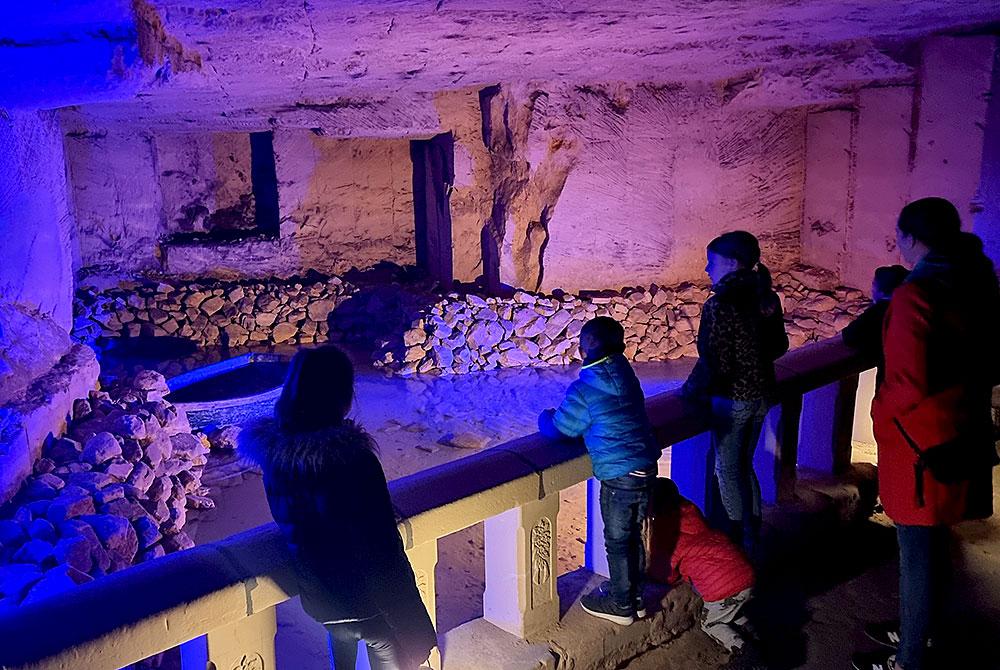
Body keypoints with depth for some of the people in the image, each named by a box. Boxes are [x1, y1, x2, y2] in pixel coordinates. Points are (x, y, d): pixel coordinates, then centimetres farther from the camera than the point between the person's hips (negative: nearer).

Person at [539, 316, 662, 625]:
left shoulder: (584, 390, -18)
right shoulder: (624, 372, 4)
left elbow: (556, 429, -8)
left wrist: (546, 417, 14)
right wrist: (565, 413, 18)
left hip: (620, 476, -7)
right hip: (647, 466, 7)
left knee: (617, 542, 10)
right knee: (633, 535, 22)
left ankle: (621, 605, 25)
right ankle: (633, 593, 37)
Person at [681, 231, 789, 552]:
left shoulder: (719, 305, -22)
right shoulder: (767, 298, 1)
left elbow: (713, 363, -22)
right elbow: (779, 346, 11)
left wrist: (691, 389, -6)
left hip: (733, 399, -8)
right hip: (762, 394, 8)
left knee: (727, 472, 8)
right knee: (744, 466, 21)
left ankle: (736, 541, 16)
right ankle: (752, 537, 31)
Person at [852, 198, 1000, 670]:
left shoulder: (915, 295, -22)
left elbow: (908, 386, -25)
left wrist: (882, 407, -7)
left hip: (920, 444, -9)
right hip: (962, 437, 9)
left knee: (918, 551, 4)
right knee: (931, 544, 23)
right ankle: (920, 630, 41)